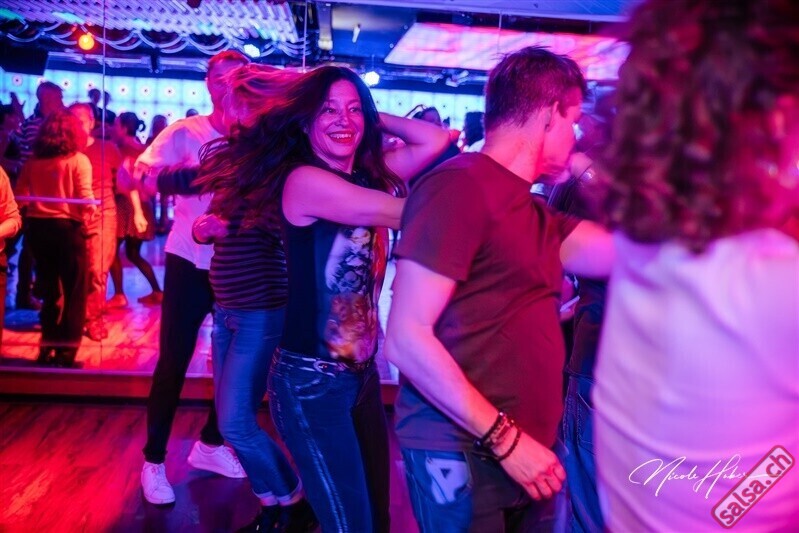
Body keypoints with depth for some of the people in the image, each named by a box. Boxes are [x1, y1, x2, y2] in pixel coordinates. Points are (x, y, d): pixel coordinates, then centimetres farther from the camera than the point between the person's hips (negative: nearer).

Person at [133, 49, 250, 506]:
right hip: (191, 262, -3)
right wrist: (190, 177, -33)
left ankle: (210, 444, 34)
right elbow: (142, 174, -17)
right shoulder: (185, 133, -6)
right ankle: (154, 460, 19)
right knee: (173, 361, 1)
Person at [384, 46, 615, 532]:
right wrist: (504, 437, -18)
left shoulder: (533, 210, 14)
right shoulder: (460, 185, -14)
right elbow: (406, 339, -20)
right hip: (463, 452, -8)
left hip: (526, 448, 9)